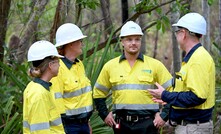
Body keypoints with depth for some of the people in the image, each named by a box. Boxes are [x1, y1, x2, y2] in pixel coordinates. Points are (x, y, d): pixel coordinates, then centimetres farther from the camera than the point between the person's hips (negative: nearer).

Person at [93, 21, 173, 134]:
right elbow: (98, 93, 16)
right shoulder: (110, 66, 6)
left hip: (147, 123, -2)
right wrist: (105, 115, 7)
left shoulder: (155, 65, 0)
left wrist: (164, 115, -4)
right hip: (122, 124, 2)